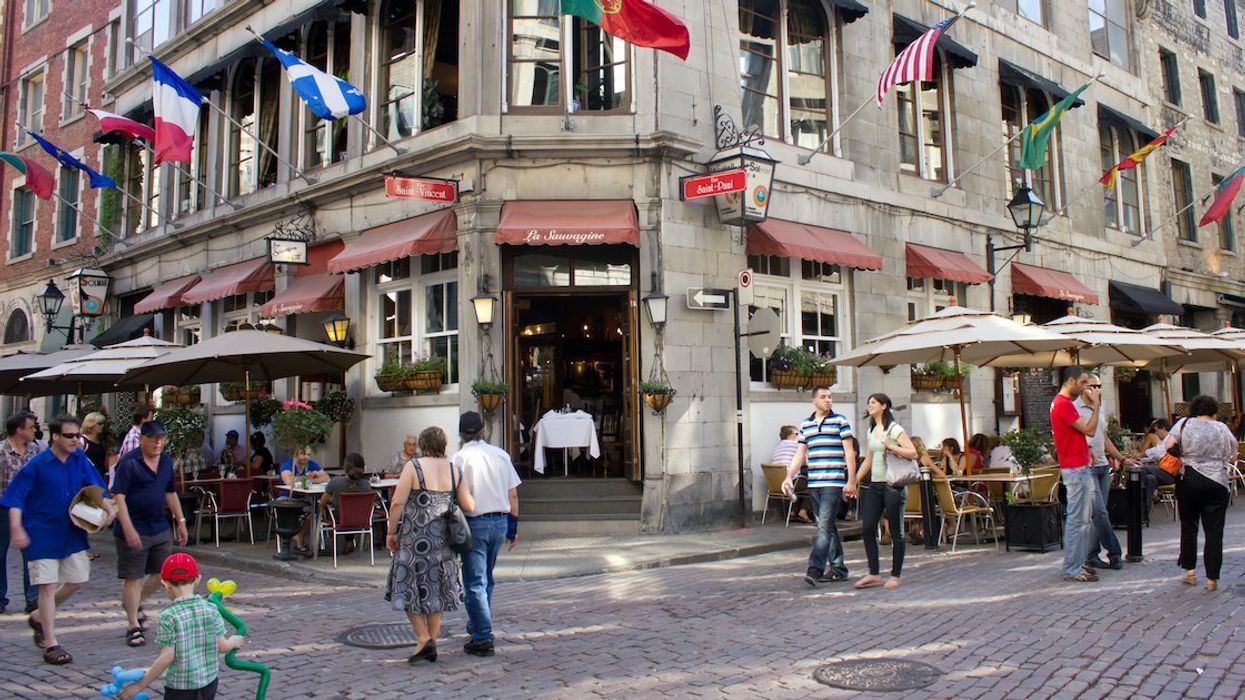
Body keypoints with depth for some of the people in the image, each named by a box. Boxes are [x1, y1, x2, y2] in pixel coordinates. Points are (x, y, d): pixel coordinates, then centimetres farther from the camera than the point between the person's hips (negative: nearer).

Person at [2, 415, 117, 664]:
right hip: (43, 534, -5)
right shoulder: (37, 464, -13)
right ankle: (51, 644, 7)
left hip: (73, 532, 5)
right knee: (48, 586, -2)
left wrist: (107, 506, -14)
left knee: (78, 579, 11)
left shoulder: (80, 459, -1)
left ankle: (39, 617, 35)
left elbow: (93, 486, 4)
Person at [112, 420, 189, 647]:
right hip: (135, 530, -7)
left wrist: (181, 521, 17)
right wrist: (128, 529, -25)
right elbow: (118, 497, -18)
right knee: (133, 578, 1)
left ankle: (136, 603, 37)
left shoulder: (166, 461, 9)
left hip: (160, 528, 7)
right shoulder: (129, 463, -13)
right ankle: (133, 627, 12)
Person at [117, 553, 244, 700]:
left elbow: (167, 657, -15)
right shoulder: (211, 610, -3)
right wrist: (233, 641, 23)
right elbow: (222, 646, 1)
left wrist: (139, 685, -6)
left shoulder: (168, 617, -14)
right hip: (209, 682, 5)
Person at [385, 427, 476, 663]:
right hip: (442, 540, 4)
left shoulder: (413, 466, -10)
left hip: (415, 538, -4)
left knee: (408, 589, 9)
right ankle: (432, 644, 18)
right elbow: (469, 506, 1)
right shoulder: (455, 471, 2)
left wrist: (391, 532, -4)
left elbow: (398, 502, -13)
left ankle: (424, 639, -1)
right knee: (436, 590, 14)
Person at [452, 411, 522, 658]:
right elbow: (513, 494, 7)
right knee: (486, 579, 20)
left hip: (474, 523, -5)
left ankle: (483, 638, -4)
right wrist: (513, 526, 15)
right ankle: (477, 626, 33)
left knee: (475, 583, -1)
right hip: (500, 521, 5)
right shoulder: (501, 455, 5)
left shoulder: (460, 458, -9)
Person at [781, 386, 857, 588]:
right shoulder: (805, 425, 14)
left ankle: (815, 570, -16)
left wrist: (851, 481, -9)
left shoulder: (840, 421, 0)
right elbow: (800, 454, 16)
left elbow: (849, 452, -2)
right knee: (828, 527, 12)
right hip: (813, 483, 6)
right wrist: (789, 477, 4)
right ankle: (838, 569, 20)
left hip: (834, 482, -5)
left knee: (824, 526, -12)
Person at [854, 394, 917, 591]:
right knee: (867, 529, 0)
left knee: (896, 531, 1)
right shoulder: (871, 431, 15)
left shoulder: (895, 429, -6)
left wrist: (890, 446, -20)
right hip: (874, 485, 7)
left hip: (893, 485, -7)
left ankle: (895, 576, 10)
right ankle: (874, 574, 8)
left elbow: (913, 453, -14)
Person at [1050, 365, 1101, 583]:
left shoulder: (1063, 403, 16)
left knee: (1083, 518, 14)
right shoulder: (1063, 404, -17)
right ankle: (1072, 569, -3)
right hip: (1075, 469, -11)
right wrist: (1095, 406, -8)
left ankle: (1077, 563, 20)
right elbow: (1089, 430, -16)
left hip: (1080, 467, 11)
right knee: (1078, 519, -7)